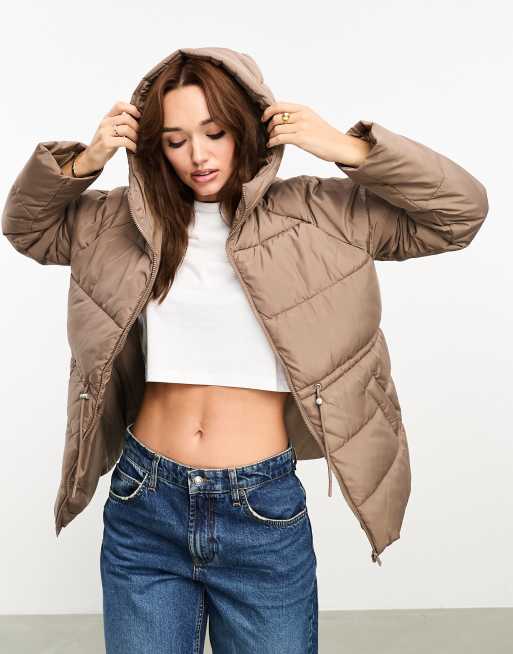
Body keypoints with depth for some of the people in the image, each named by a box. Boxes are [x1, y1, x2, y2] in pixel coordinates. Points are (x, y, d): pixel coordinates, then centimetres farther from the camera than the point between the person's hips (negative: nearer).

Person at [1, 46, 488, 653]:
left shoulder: (310, 213, -3)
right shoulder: (130, 218, 5)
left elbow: (460, 212, -3)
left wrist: (347, 149, -13)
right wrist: (81, 163, -2)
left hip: (264, 511, -1)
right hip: (144, 507, 2)